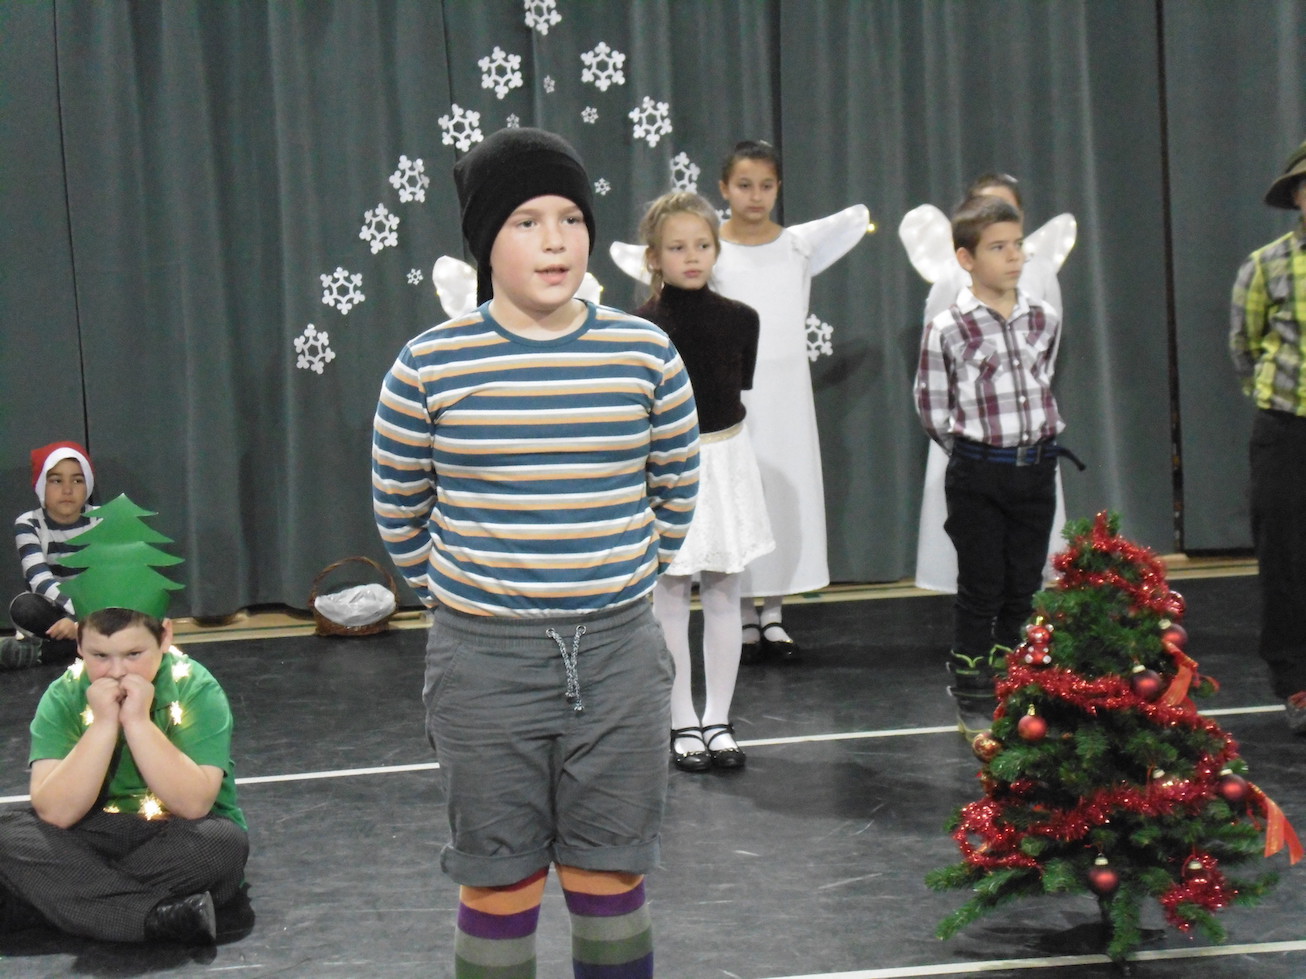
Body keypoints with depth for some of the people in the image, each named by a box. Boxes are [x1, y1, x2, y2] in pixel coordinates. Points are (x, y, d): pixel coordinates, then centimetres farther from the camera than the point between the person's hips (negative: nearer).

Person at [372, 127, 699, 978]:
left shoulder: (646, 354, -2)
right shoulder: (429, 367, -7)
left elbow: (675, 491, 12)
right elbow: (399, 508, 7)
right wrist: (456, 596, 11)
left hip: (618, 651, 1)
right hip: (485, 658, -1)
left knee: (610, 875, 10)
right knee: (500, 883, 7)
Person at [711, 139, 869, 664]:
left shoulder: (800, 243, 4)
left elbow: (859, 216, 16)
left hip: (788, 389, 3)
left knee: (788, 492, 3)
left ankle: (774, 615, 14)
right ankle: (746, 618, 9)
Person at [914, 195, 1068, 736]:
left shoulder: (1044, 319, 3)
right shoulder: (947, 329, -11)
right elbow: (932, 409, -2)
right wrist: (976, 448, 4)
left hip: (1037, 467, 4)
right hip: (978, 474, -4)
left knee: (1023, 587, 11)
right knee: (980, 589, 2)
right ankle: (973, 699, 14)